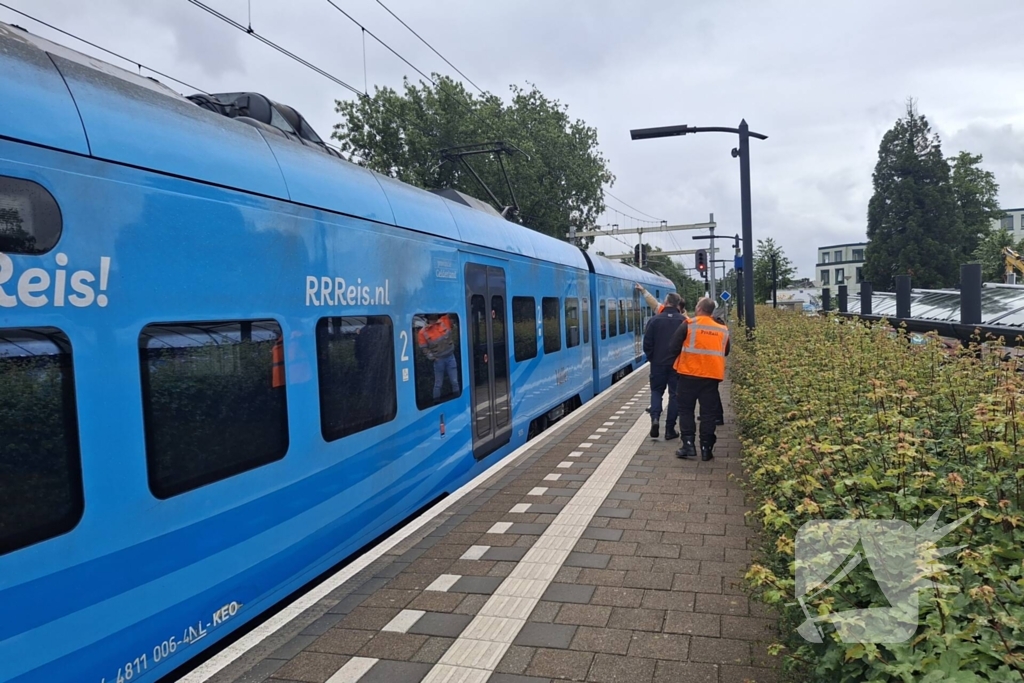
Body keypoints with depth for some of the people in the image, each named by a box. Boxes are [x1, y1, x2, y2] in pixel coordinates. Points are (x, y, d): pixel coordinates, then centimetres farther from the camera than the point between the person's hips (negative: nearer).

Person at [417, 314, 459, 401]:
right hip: (438, 360, -2)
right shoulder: (423, 332, -7)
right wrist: (431, 357, -17)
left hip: (450, 357, 2)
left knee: (455, 382, 9)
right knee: (438, 384, 8)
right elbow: (423, 348, -5)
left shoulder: (445, 321, -3)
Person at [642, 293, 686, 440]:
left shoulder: (654, 320, -6)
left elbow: (647, 343, -6)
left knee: (656, 391, 16)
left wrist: (652, 358, 9)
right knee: (674, 394, 8)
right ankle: (670, 429, 8)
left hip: (658, 363, 0)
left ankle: (655, 418, -8)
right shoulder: (683, 321, -5)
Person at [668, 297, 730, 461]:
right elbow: (725, 352, 19)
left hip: (689, 374, -3)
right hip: (712, 376, 3)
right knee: (709, 413, 9)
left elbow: (673, 348, -4)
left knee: (686, 410, 9)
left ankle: (688, 445, 4)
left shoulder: (688, 325, -6)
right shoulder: (723, 330, 6)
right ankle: (706, 448, 9)